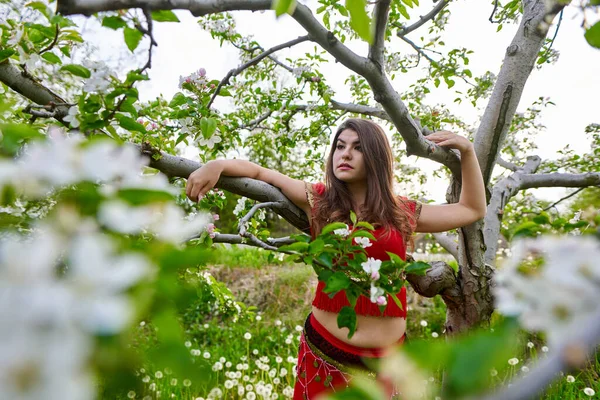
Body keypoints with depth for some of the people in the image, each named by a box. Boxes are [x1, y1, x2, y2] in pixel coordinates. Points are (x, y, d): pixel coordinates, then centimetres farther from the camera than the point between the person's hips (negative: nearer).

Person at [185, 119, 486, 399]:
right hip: (325, 349, -1)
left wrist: (466, 150, 10)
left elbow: (473, 209, 15)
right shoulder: (318, 200, -1)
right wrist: (218, 165, -17)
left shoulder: (401, 213, 4)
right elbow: (260, 173, 2)